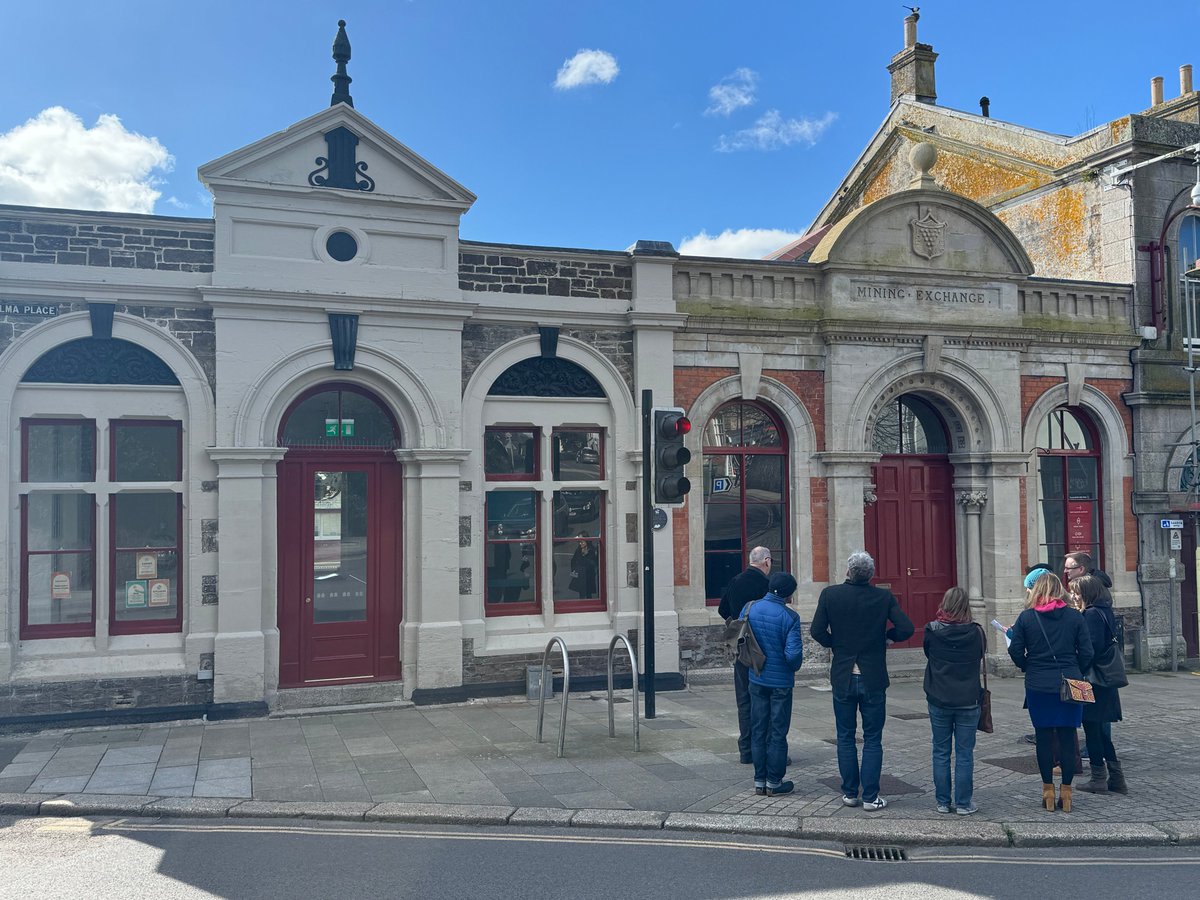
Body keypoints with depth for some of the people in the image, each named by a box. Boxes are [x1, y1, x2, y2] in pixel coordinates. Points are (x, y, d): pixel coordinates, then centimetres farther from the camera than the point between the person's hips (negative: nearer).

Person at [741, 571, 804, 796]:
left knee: (758, 731, 12)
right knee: (777, 733, 7)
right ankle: (774, 782, 15)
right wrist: (794, 668, 0)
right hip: (781, 682, -4)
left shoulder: (749, 609, -4)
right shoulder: (789, 617, -17)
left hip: (756, 679, 4)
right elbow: (793, 654, -21)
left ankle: (759, 781, 18)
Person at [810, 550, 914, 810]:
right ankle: (870, 796, 9)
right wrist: (886, 636, 7)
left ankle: (850, 793, 17)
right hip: (873, 679, -1)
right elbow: (906, 629, -12)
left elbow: (817, 631, -9)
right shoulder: (884, 597, -8)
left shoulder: (830, 594, -7)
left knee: (845, 738, 12)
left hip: (843, 678, 1)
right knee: (872, 740, 8)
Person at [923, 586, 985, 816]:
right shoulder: (975, 633, -10)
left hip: (938, 701, 1)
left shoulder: (932, 631, -9)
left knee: (941, 753, 10)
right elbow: (981, 654, 7)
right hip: (968, 702, -1)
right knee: (964, 754, 7)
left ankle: (943, 802, 15)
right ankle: (964, 804, 11)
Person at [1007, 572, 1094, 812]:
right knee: (1067, 737, 7)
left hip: (1038, 686, -1)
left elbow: (1016, 652, -3)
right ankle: (1066, 792, 11)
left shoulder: (1026, 617, -4)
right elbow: (1086, 653, -2)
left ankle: (1048, 791, 13)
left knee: (1043, 737, 8)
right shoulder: (1075, 617, -2)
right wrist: (1075, 672, 15)